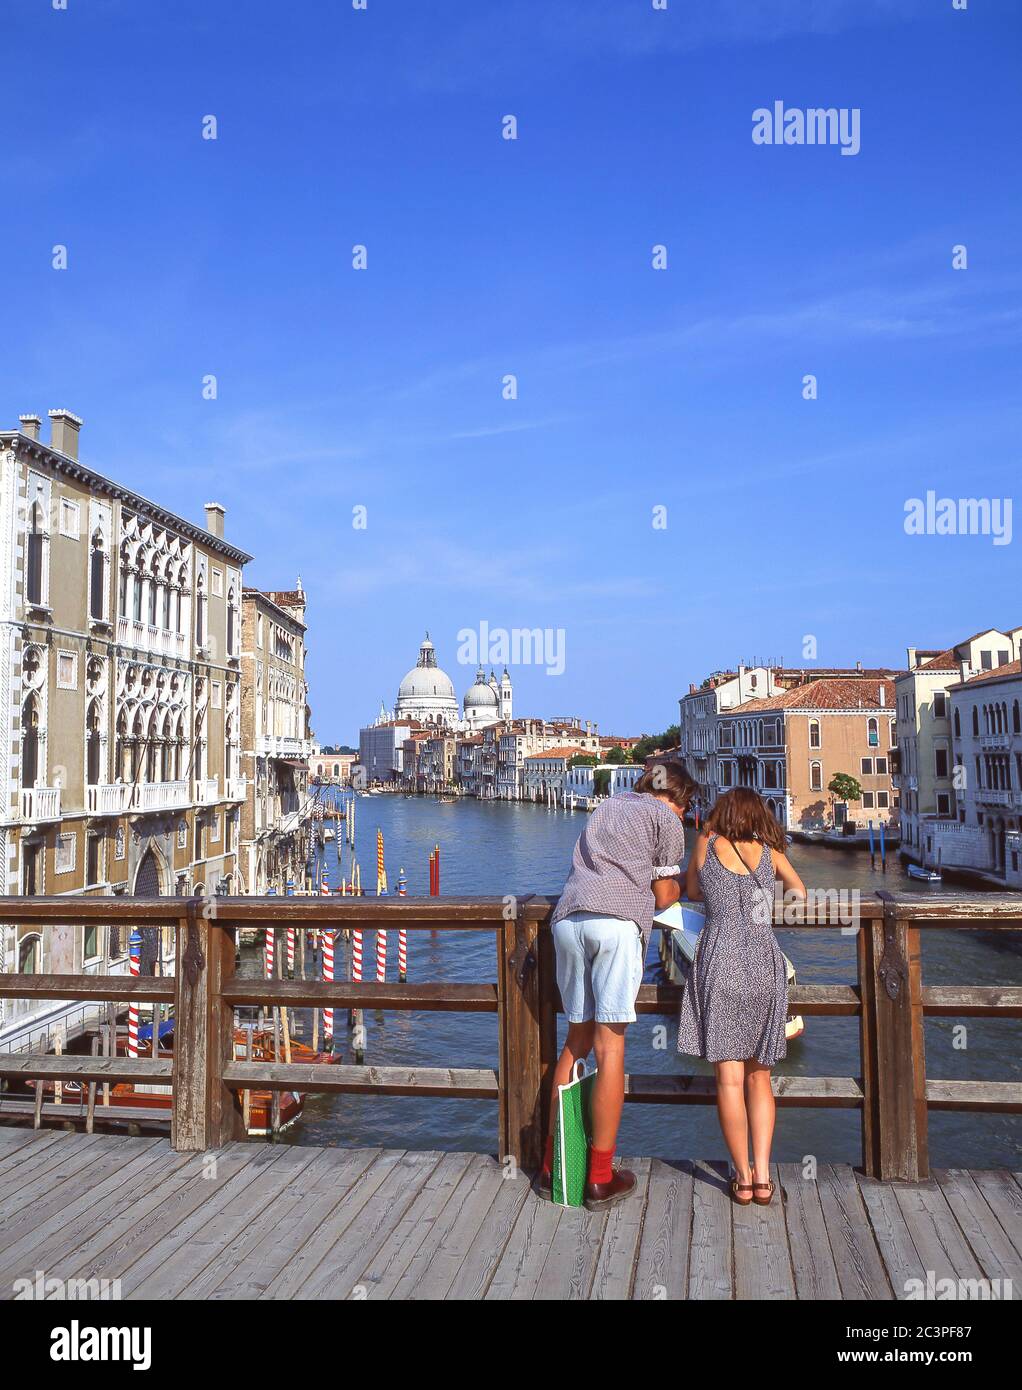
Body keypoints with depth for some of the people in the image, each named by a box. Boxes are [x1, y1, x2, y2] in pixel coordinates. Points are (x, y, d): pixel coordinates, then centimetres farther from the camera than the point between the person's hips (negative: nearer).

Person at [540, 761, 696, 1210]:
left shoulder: (608, 805, 30)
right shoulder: (667, 819, 14)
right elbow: (662, 897, 13)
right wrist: (677, 887, 35)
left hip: (567, 917, 6)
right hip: (617, 921, -5)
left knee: (577, 1037, 14)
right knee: (610, 1045, -3)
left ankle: (552, 1162, 16)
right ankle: (600, 1178, 0)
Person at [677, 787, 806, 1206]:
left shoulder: (707, 844, 9)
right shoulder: (769, 850, 14)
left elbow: (692, 892, 23)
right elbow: (799, 892, 29)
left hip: (722, 959, -2)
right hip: (766, 964, 3)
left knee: (729, 1077, 2)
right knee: (759, 1075, 12)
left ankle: (743, 1178, 4)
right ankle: (763, 1175, 7)